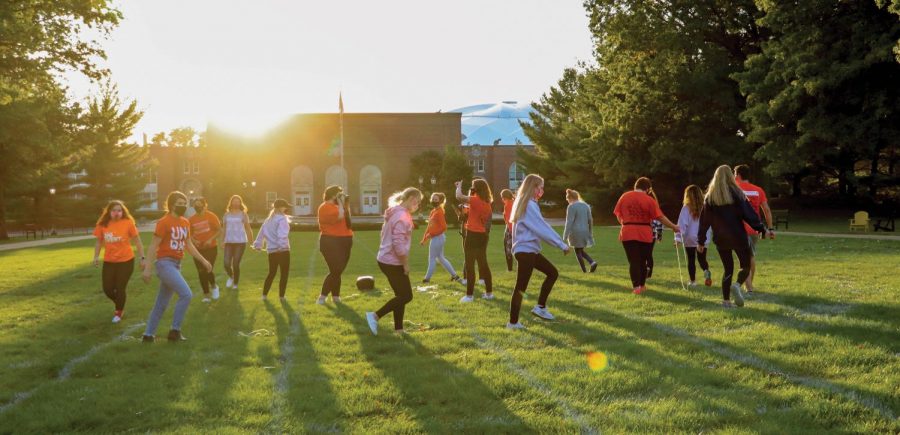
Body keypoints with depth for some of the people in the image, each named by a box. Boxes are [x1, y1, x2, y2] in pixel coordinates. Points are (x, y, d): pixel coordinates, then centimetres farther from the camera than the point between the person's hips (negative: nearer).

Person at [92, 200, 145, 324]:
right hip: (109, 262, 3)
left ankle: (119, 312, 27)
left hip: (126, 261, -3)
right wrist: (96, 256, -3)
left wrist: (142, 258, -5)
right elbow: (99, 242, 10)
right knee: (107, 289, 5)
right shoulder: (103, 225, -3)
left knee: (120, 288, 1)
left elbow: (137, 241, -3)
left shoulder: (128, 223, -9)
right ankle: (120, 306, 36)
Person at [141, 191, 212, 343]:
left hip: (176, 264, 8)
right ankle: (175, 330, -8)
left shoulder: (185, 223, 11)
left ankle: (148, 334, 23)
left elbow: (189, 245, 20)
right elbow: (153, 245, -12)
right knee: (186, 294, -17)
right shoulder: (164, 222, -12)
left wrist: (203, 260, 18)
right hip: (165, 263, -8)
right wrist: (147, 268, -15)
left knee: (162, 303, 13)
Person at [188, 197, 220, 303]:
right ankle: (206, 295, 15)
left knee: (208, 270, -14)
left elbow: (219, 230, -5)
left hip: (211, 248, -3)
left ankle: (214, 286, 18)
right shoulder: (191, 220, 1)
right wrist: (194, 241, -11)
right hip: (198, 249, 3)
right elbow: (189, 234, 10)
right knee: (201, 272, 2)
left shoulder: (211, 216, -7)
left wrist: (211, 239, -18)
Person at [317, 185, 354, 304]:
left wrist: (346, 205, 8)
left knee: (338, 271, 9)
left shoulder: (335, 206, 18)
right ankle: (322, 297, -7)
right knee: (335, 271, -13)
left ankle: (335, 297, 13)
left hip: (342, 242, 9)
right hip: (331, 242, -9)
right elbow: (340, 216, -26)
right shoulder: (325, 207, -11)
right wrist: (341, 203, -13)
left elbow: (347, 220, 17)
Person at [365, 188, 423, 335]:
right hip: (393, 262, -10)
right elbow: (399, 244, -24)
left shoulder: (395, 213, 13)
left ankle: (398, 329, 16)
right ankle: (375, 316, -6)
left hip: (386, 260, 10)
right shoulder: (402, 216, -18)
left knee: (401, 295, 14)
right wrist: (406, 264, -14)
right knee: (406, 296, -3)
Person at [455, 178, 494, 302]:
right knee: (483, 263, 15)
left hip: (473, 235, -8)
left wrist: (459, 186, -6)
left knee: (470, 265, -2)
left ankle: (469, 295, -2)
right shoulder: (486, 203, 8)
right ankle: (489, 292, 18)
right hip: (482, 235, 8)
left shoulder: (476, 200, -16)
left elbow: (459, 196, -24)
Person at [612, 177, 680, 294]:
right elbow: (660, 217, -7)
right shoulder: (649, 200, -4)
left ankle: (636, 287, -8)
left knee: (633, 261, 2)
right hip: (645, 234, 0)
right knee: (642, 261, 15)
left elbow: (618, 215, 6)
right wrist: (673, 226, 2)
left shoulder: (624, 197, 3)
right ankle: (642, 285, 24)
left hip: (628, 233, 1)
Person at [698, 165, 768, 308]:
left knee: (727, 269, 13)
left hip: (720, 239, 3)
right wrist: (761, 229, -1)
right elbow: (749, 213, -8)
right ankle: (737, 285, -20)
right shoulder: (736, 193, -5)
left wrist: (701, 241, 10)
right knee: (746, 266, 9)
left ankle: (726, 300, 5)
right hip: (738, 237, -3)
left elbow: (704, 220, 6)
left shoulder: (710, 196, 5)